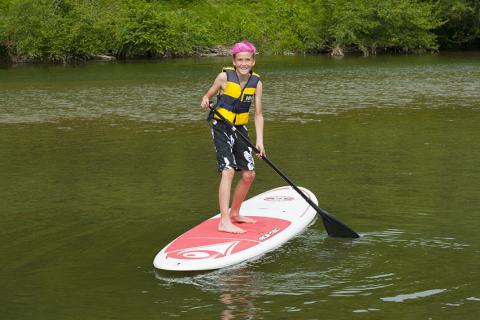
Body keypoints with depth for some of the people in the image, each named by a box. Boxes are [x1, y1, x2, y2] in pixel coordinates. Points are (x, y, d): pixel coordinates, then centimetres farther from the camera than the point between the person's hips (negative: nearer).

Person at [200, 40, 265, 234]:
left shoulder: (256, 83, -2)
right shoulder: (225, 77, -12)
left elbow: (258, 115, 0)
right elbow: (208, 96, 0)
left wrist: (259, 141, -9)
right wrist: (205, 101, -24)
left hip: (240, 129, 5)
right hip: (221, 127, -5)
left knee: (249, 174, 8)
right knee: (228, 171, -19)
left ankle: (234, 214, 27)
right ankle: (224, 222, -23)